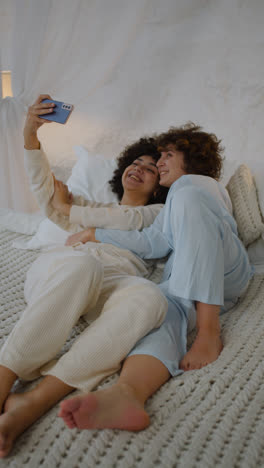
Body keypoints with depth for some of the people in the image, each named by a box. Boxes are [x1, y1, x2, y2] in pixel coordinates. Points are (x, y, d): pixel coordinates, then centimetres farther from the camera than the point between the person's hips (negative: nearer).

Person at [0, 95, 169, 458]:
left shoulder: (157, 212, 33)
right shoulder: (91, 206, 39)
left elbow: (129, 220, 8)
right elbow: (45, 190, 22)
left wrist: (69, 210, 16)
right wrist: (30, 133, 9)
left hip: (116, 280, -1)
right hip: (58, 270, 1)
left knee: (150, 297, -39)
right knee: (82, 265, -39)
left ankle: (32, 403, -52)